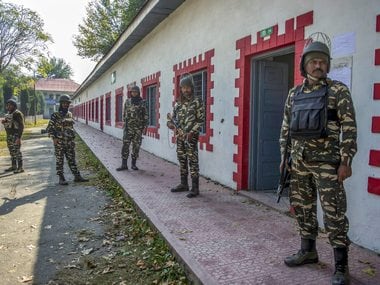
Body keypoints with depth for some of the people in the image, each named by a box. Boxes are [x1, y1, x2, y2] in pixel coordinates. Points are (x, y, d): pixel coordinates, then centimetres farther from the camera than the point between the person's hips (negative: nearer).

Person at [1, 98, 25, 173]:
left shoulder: (17, 114, -13)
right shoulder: (8, 114, 14)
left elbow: (21, 126, -17)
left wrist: (19, 137, -23)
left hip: (15, 135, -9)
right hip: (9, 135, 9)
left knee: (17, 151, -9)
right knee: (12, 151, 13)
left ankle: (20, 168, -6)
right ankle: (14, 166, 22)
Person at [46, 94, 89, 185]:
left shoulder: (70, 114, 11)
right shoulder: (55, 115, -5)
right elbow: (49, 128, -5)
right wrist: (54, 138, -14)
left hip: (70, 142, 5)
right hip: (59, 142, -5)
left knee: (72, 160, 8)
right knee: (59, 160, 2)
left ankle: (77, 176, 12)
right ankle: (61, 178, 8)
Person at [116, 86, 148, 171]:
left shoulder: (142, 102, 2)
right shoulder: (127, 101, 8)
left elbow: (145, 116, 2)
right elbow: (124, 113, 14)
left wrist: (145, 127, -3)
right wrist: (124, 122, 7)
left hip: (138, 128, -1)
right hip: (128, 127, 1)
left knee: (136, 146, 3)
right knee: (125, 145, -3)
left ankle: (133, 164, 13)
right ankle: (124, 165, 1)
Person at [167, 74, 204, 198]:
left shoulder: (197, 102, -6)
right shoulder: (178, 103, 13)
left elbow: (200, 120, -9)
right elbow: (173, 117, 21)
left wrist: (192, 132, -18)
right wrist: (170, 122, -2)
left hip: (191, 137, -7)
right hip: (179, 136, 7)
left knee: (193, 161, -6)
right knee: (182, 160, 13)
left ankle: (195, 188, -2)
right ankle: (183, 184, 25)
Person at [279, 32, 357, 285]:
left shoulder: (338, 91, -3)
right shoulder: (294, 94, 11)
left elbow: (349, 129, -7)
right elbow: (286, 127, 15)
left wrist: (345, 161, -13)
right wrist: (284, 156, 11)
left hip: (327, 162, -5)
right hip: (299, 162, 6)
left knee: (334, 214, -1)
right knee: (302, 208, 14)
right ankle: (308, 250, 32)